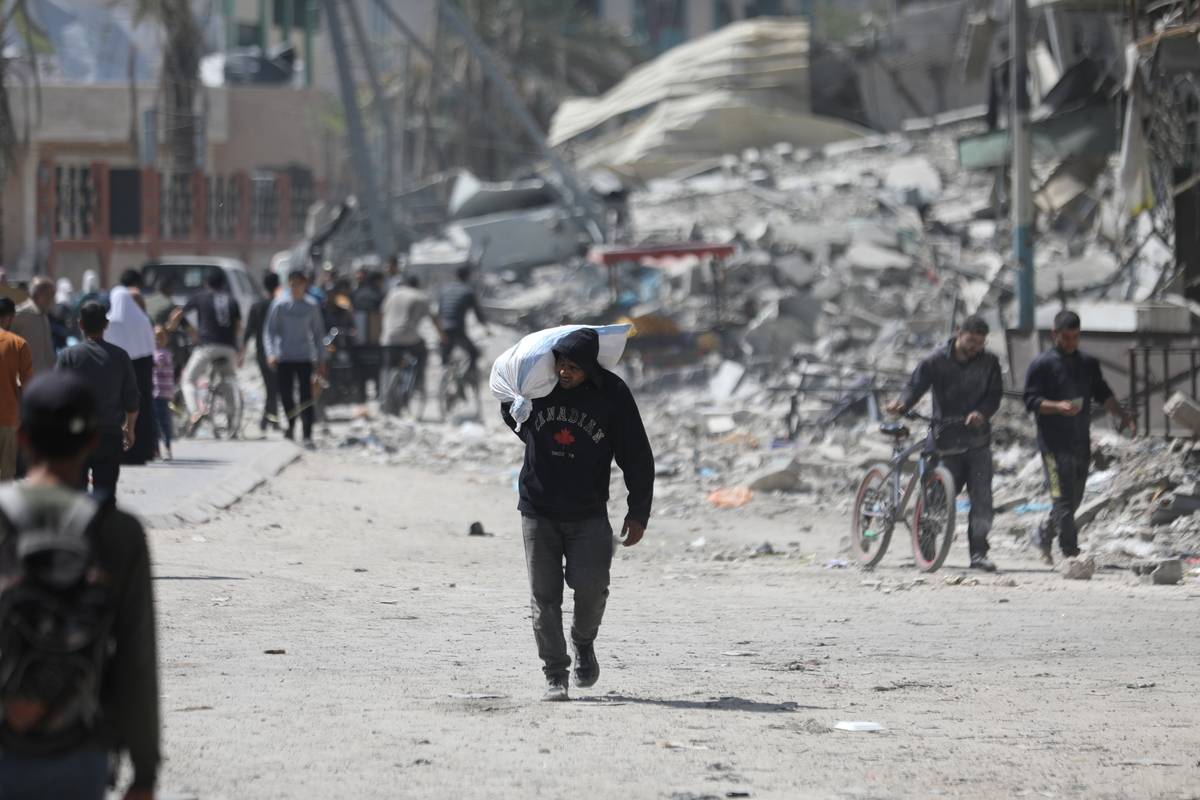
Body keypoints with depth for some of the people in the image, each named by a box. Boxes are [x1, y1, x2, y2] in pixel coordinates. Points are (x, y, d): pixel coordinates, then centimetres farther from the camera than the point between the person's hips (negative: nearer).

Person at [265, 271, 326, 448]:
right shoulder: (280, 305, 0)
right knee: (286, 395, 5)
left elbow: (318, 333, 12)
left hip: (305, 358, 0)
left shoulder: (311, 306, 3)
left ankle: (308, 436, -10)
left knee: (306, 397, -8)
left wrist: (320, 358, 9)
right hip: (284, 358, 0)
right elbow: (270, 331, 2)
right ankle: (290, 427, 31)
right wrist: (270, 353, -10)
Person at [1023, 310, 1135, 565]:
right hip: (1054, 445, -6)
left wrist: (1123, 415, 4)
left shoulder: (1089, 364, 15)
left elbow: (1103, 395, 20)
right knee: (1063, 498, -12)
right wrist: (1058, 406, -24)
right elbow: (1031, 401, -8)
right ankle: (1070, 552, -13)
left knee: (1075, 498, 12)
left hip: (1082, 443, 6)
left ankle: (1045, 535, 33)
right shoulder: (1042, 365, -3)